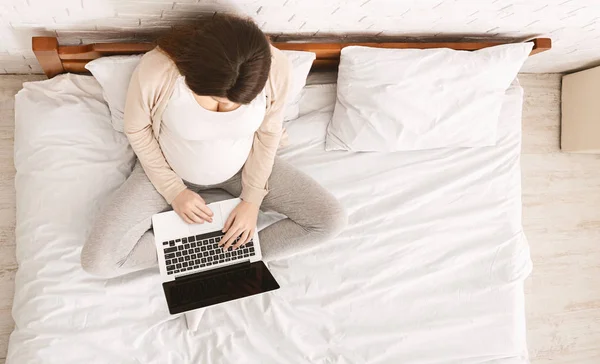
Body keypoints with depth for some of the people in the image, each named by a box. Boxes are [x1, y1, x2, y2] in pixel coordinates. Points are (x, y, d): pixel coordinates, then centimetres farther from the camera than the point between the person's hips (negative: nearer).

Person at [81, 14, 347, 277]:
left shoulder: (275, 67, -30)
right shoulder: (156, 70, -34)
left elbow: (267, 133, -11)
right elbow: (137, 129, -13)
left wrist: (252, 200, -13)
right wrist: (174, 191, -15)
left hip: (242, 166, 1)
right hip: (172, 171, 0)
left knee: (332, 220, -10)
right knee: (97, 261, -13)